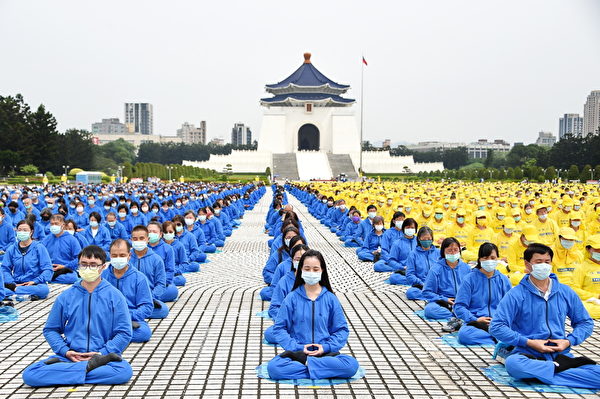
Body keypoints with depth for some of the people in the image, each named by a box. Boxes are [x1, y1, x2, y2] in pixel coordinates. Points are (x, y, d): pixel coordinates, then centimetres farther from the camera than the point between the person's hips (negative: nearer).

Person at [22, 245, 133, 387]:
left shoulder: (114, 296, 2)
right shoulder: (66, 297, 9)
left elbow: (124, 333, 0)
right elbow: (50, 330, 14)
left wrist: (102, 353, -12)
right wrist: (65, 351, -4)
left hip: (103, 354, -2)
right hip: (70, 355, 3)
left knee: (124, 371, -36)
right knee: (30, 374, -24)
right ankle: (88, 367, -21)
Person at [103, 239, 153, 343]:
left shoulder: (139, 278, 4)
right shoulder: (102, 275, 11)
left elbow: (147, 307, 0)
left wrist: (128, 315, -16)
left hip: (132, 319, 0)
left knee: (144, 332, -35)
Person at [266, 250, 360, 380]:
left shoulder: (330, 298, 5)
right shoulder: (292, 298, 2)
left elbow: (341, 329, 7)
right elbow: (279, 328, 2)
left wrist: (326, 347, -10)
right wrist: (297, 347, -12)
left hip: (325, 352, 1)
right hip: (298, 352, -1)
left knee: (351, 365, -29)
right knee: (273, 367, -32)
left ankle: (306, 362, -18)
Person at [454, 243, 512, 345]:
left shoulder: (503, 279, 15)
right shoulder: (470, 278, 6)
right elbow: (459, 306, 1)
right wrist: (475, 319, -14)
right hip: (475, 323, -1)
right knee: (464, 334, -38)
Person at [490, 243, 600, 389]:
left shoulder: (566, 292, 12)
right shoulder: (516, 295, 1)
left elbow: (585, 323, 20)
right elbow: (496, 327, -5)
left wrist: (569, 341, 1)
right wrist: (528, 342, -11)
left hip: (561, 354, 2)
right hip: (528, 354, -2)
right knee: (513, 364, -39)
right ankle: (560, 366, -21)